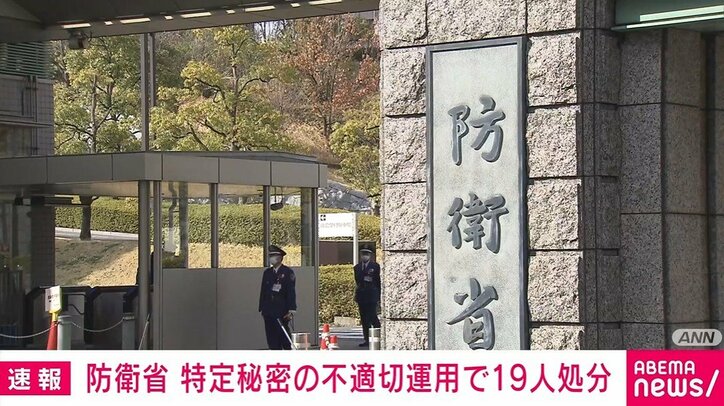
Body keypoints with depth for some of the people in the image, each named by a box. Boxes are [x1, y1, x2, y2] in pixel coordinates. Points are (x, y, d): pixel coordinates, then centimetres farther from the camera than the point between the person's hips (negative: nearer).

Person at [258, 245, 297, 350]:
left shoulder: (288, 272, -3)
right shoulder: (267, 272, 14)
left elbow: (291, 292, -8)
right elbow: (263, 291, 16)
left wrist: (291, 310, -15)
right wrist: (261, 309, 11)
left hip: (282, 312, -5)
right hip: (268, 312, 5)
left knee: (285, 337, -5)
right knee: (272, 340, 4)